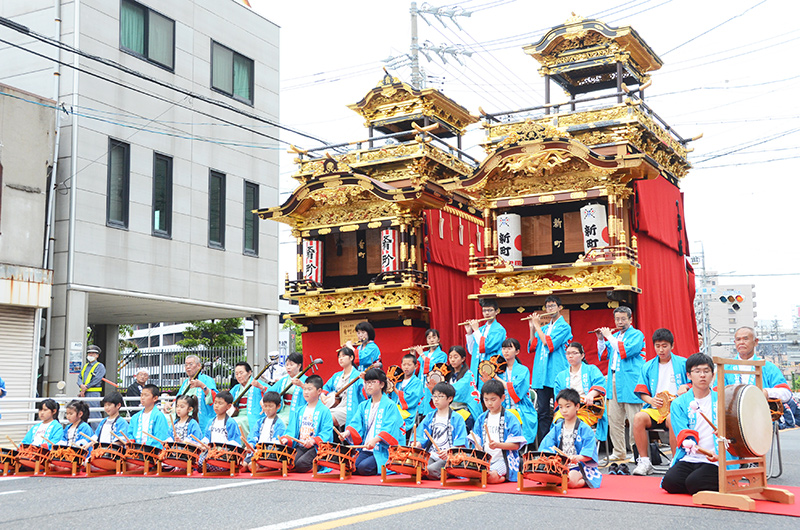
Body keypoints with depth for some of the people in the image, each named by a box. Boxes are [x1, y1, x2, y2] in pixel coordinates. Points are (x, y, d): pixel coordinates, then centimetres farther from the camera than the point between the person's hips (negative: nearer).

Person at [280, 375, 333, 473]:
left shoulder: (324, 411, -2)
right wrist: (286, 438, -6)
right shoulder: (300, 410, 18)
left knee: (301, 465, -27)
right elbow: (292, 430, 15)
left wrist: (314, 440, -27)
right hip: (300, 447, 5)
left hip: (316, 447, -5)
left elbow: (327, 433, -11)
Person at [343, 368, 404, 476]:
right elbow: (356, 423, 7)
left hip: (383, 451, -6)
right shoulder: (363, 406, 17)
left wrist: (375, 439, -30)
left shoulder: (390, 405, -2)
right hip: (366, 448, 6)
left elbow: (389, 429, -13)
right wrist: (347, 432, -16)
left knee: (364, 468, -27)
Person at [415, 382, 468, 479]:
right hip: (431, 456, 4)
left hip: (449, 458, -4)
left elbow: (460, 443, -5)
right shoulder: (429, 417, 17)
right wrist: (416, 444, -9)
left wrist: (449, 451, -23)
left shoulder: (457, 418, 2)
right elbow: (423, 437, 14)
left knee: (430, 470, -30)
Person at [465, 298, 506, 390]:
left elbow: (487, 347, -18)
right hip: (476, 370, 6)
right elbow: (472, 351, 14)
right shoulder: (481, 329, 15)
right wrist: (469, 333, 4)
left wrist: (476, 330, -10)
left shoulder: (499, 329, -5)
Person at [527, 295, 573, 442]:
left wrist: (537, 326, -7)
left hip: (557, 374, -6)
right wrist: (532, 328, 4)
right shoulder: (544, 327, 18)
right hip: (542, 375, 6)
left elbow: (549, 343, -14)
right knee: (542, 411, 6)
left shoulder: (564, 326, -1)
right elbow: (532, 347, 13)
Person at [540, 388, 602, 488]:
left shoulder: (585, 429, -2)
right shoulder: (557, 428, 12)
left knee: (571, 480, -35)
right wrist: (546, 454, -19)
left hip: (579, 465, -4)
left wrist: (578, 457, -31)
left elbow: (589, 453, -11)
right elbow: (547, 446, 5)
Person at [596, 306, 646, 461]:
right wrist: (601, 339, 6)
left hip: (630, 383, -7)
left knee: (634, 420, -7)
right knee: (614, 419, 8)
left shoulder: (637, 335, -1)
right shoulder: (614, 336, 20)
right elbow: (603, 355, 19)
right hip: (613, 382, 7)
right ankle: (619, 452, 15)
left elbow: (626, 351, -18)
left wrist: (609, 336, -10)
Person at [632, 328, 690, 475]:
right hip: (654, 408, 3)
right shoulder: (648, 366, 16)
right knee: (639, 417, -30)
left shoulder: (683, 363, 9)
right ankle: (644, 461, -20)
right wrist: (651, 400, -8)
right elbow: (642, 391, 12)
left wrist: (686, 387, -13)